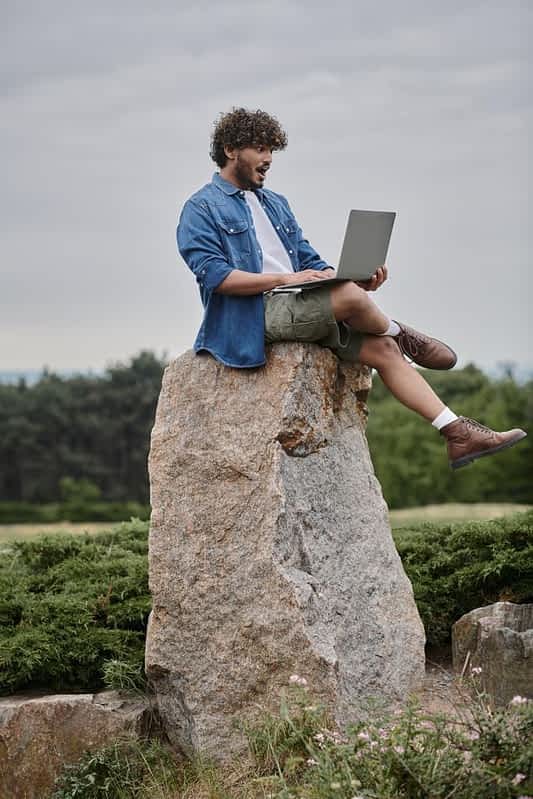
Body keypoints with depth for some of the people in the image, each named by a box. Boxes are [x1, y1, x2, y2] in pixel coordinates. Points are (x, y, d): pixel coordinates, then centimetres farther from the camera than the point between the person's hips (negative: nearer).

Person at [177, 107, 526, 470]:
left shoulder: (276, 204, 24)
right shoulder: (201, 209, -1)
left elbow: (309, 262, 21)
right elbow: (215, 275, -15)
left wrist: (357, 278, -1)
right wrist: (284, 279, -22)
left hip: (297, 307, 8)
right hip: (254, 314, -8)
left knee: (381, 347, -10)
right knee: (350, 297, -31)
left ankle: (457, 434, -11)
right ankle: (402, 334, 3)